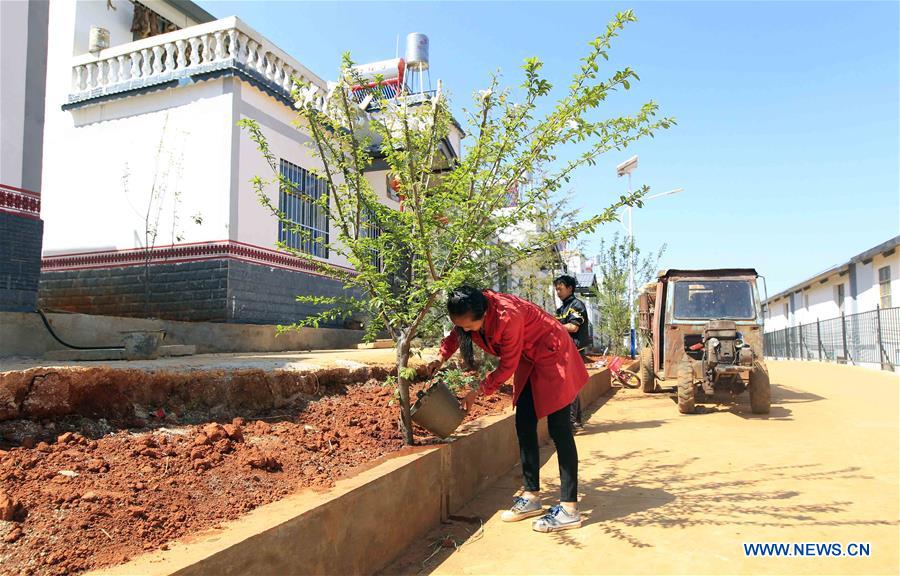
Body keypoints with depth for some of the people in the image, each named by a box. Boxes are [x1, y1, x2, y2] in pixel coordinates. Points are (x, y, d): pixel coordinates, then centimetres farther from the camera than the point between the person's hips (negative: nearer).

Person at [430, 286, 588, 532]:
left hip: (553, 355, -8)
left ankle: (569, 509, -4)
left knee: (558, 429, -9)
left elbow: (507, 366, -23)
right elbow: (456, 335, 12)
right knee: (524, 426, 7)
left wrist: (477, 391, -15)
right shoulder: (470, 314, -12)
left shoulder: (507, 316, -35)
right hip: (529, 360, 8)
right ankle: (531, 496, 16)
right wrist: (440, 359, -2)